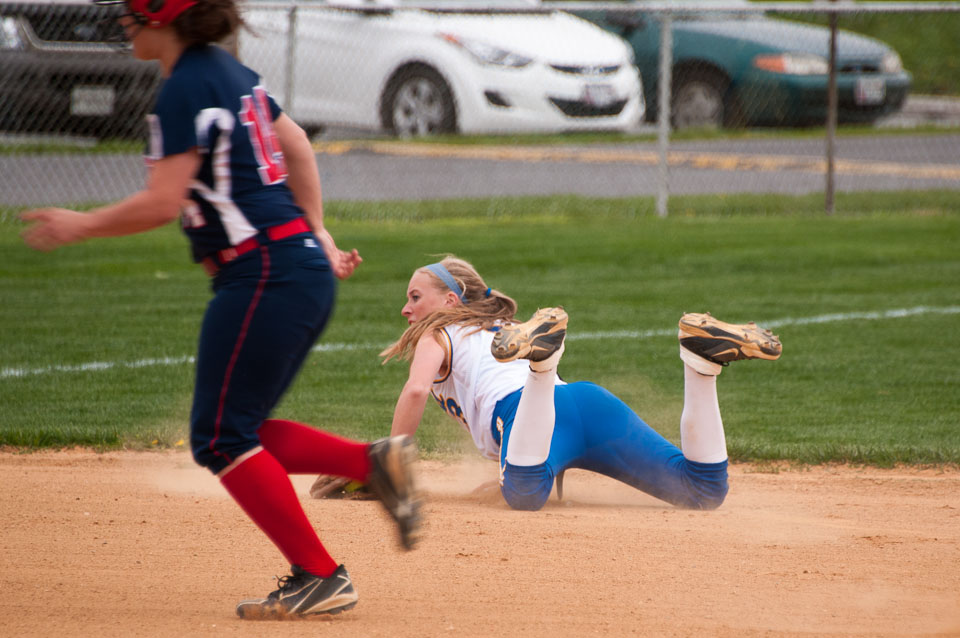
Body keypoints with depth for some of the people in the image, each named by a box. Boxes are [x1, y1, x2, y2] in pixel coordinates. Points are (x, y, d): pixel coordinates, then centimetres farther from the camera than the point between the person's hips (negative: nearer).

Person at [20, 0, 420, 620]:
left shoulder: (186, 89, -13)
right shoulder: (233, 74, 16)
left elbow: (162, 203, -18)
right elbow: (297, 146, 25)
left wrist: (79, 226, -5)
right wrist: (315, 233, 27)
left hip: (264, 276, -10)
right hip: (306, 267, 10)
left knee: (223, 438, -4)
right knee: (236, 432, 15)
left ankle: (319, 576, -6)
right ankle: (377, 461, 4)